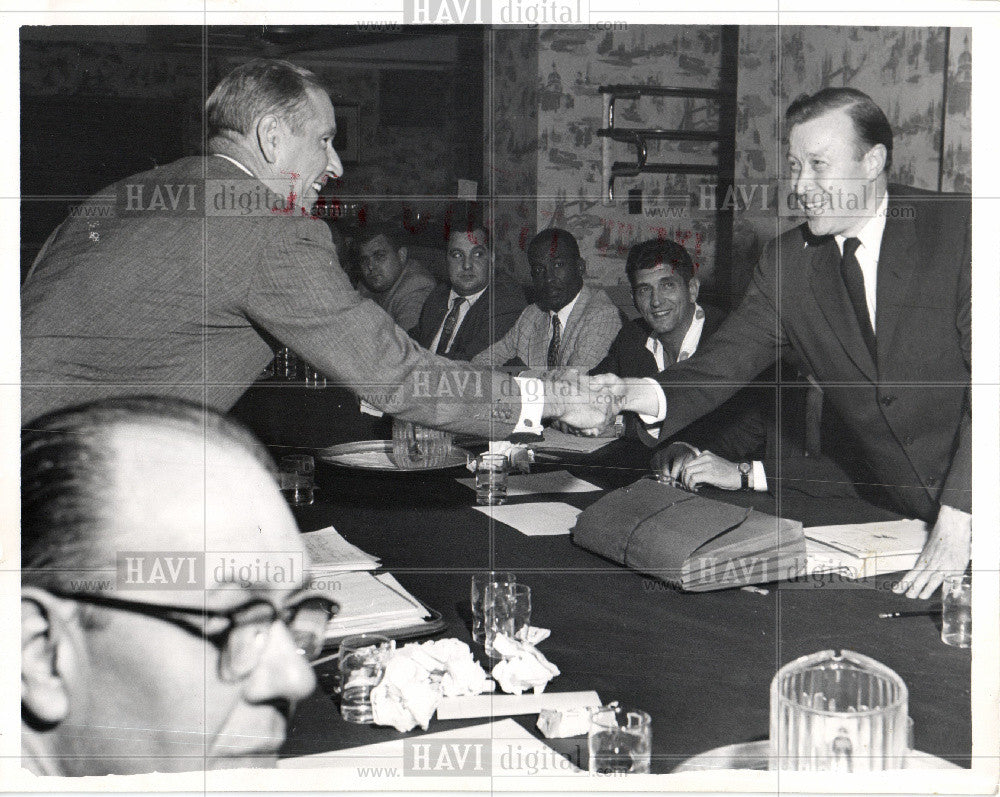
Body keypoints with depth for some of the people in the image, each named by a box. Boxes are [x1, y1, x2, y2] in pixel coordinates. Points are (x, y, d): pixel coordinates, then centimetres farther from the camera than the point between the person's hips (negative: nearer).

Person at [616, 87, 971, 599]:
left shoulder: (958, 227, -11)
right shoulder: (787, 261, 1)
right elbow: (721, 365, -4)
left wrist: (960, 515, -25)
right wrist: (636, 397, -26)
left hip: (978, 505, -3)